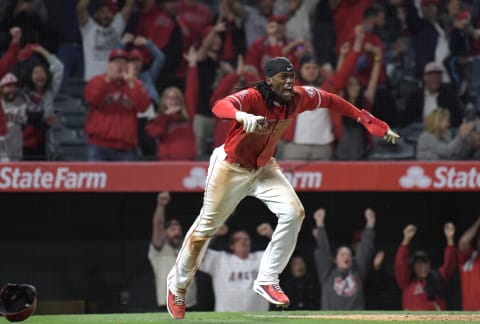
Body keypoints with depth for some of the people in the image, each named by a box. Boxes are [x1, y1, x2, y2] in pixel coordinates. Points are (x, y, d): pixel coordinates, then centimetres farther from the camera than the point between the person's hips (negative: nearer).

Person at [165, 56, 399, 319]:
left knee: (293, 212, -14)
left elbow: (330, 100, 0)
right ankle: (177, 285, 29)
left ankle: (266, 281, -4)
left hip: (263, 167, 5)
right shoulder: (252, 98, -32)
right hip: (231, 167, -5)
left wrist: (371, 122, -6)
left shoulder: (298, 98, -14)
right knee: (207, 225, 7)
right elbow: (220, 106, -51)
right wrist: (243, 117, -75)